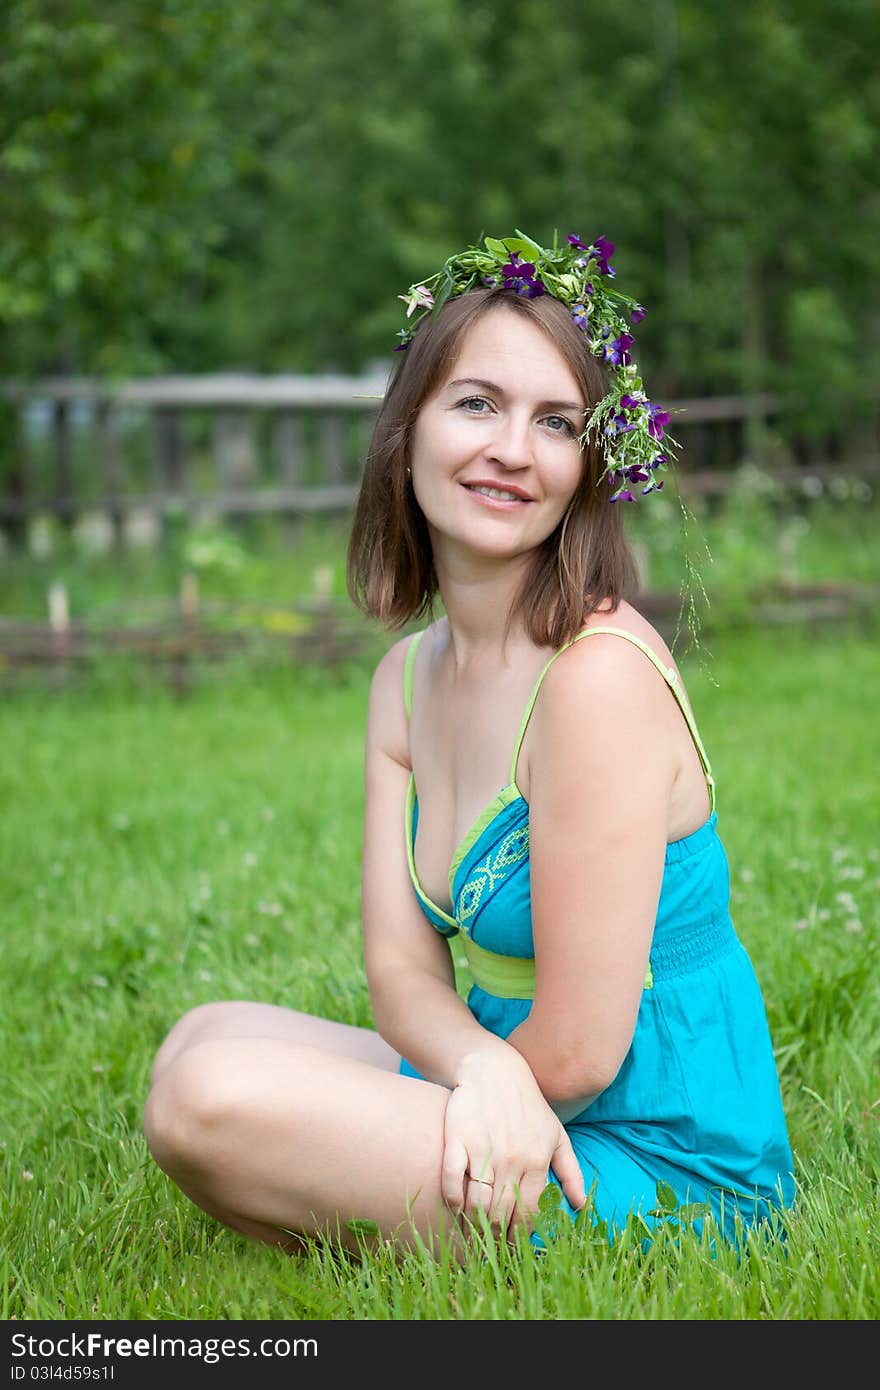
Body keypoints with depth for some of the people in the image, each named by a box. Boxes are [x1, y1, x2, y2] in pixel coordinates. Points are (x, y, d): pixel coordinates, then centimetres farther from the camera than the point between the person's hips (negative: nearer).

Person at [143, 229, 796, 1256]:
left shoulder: (602, 671, -21)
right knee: (205, 1039, 13)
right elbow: (401, 968, 0)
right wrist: (485, 1070, -21)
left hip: (662, 1172, -8)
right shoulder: (407, 677, 5)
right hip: (522, 1120, 9)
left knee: (214, 1096, -20)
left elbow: (577, 1052, -20)